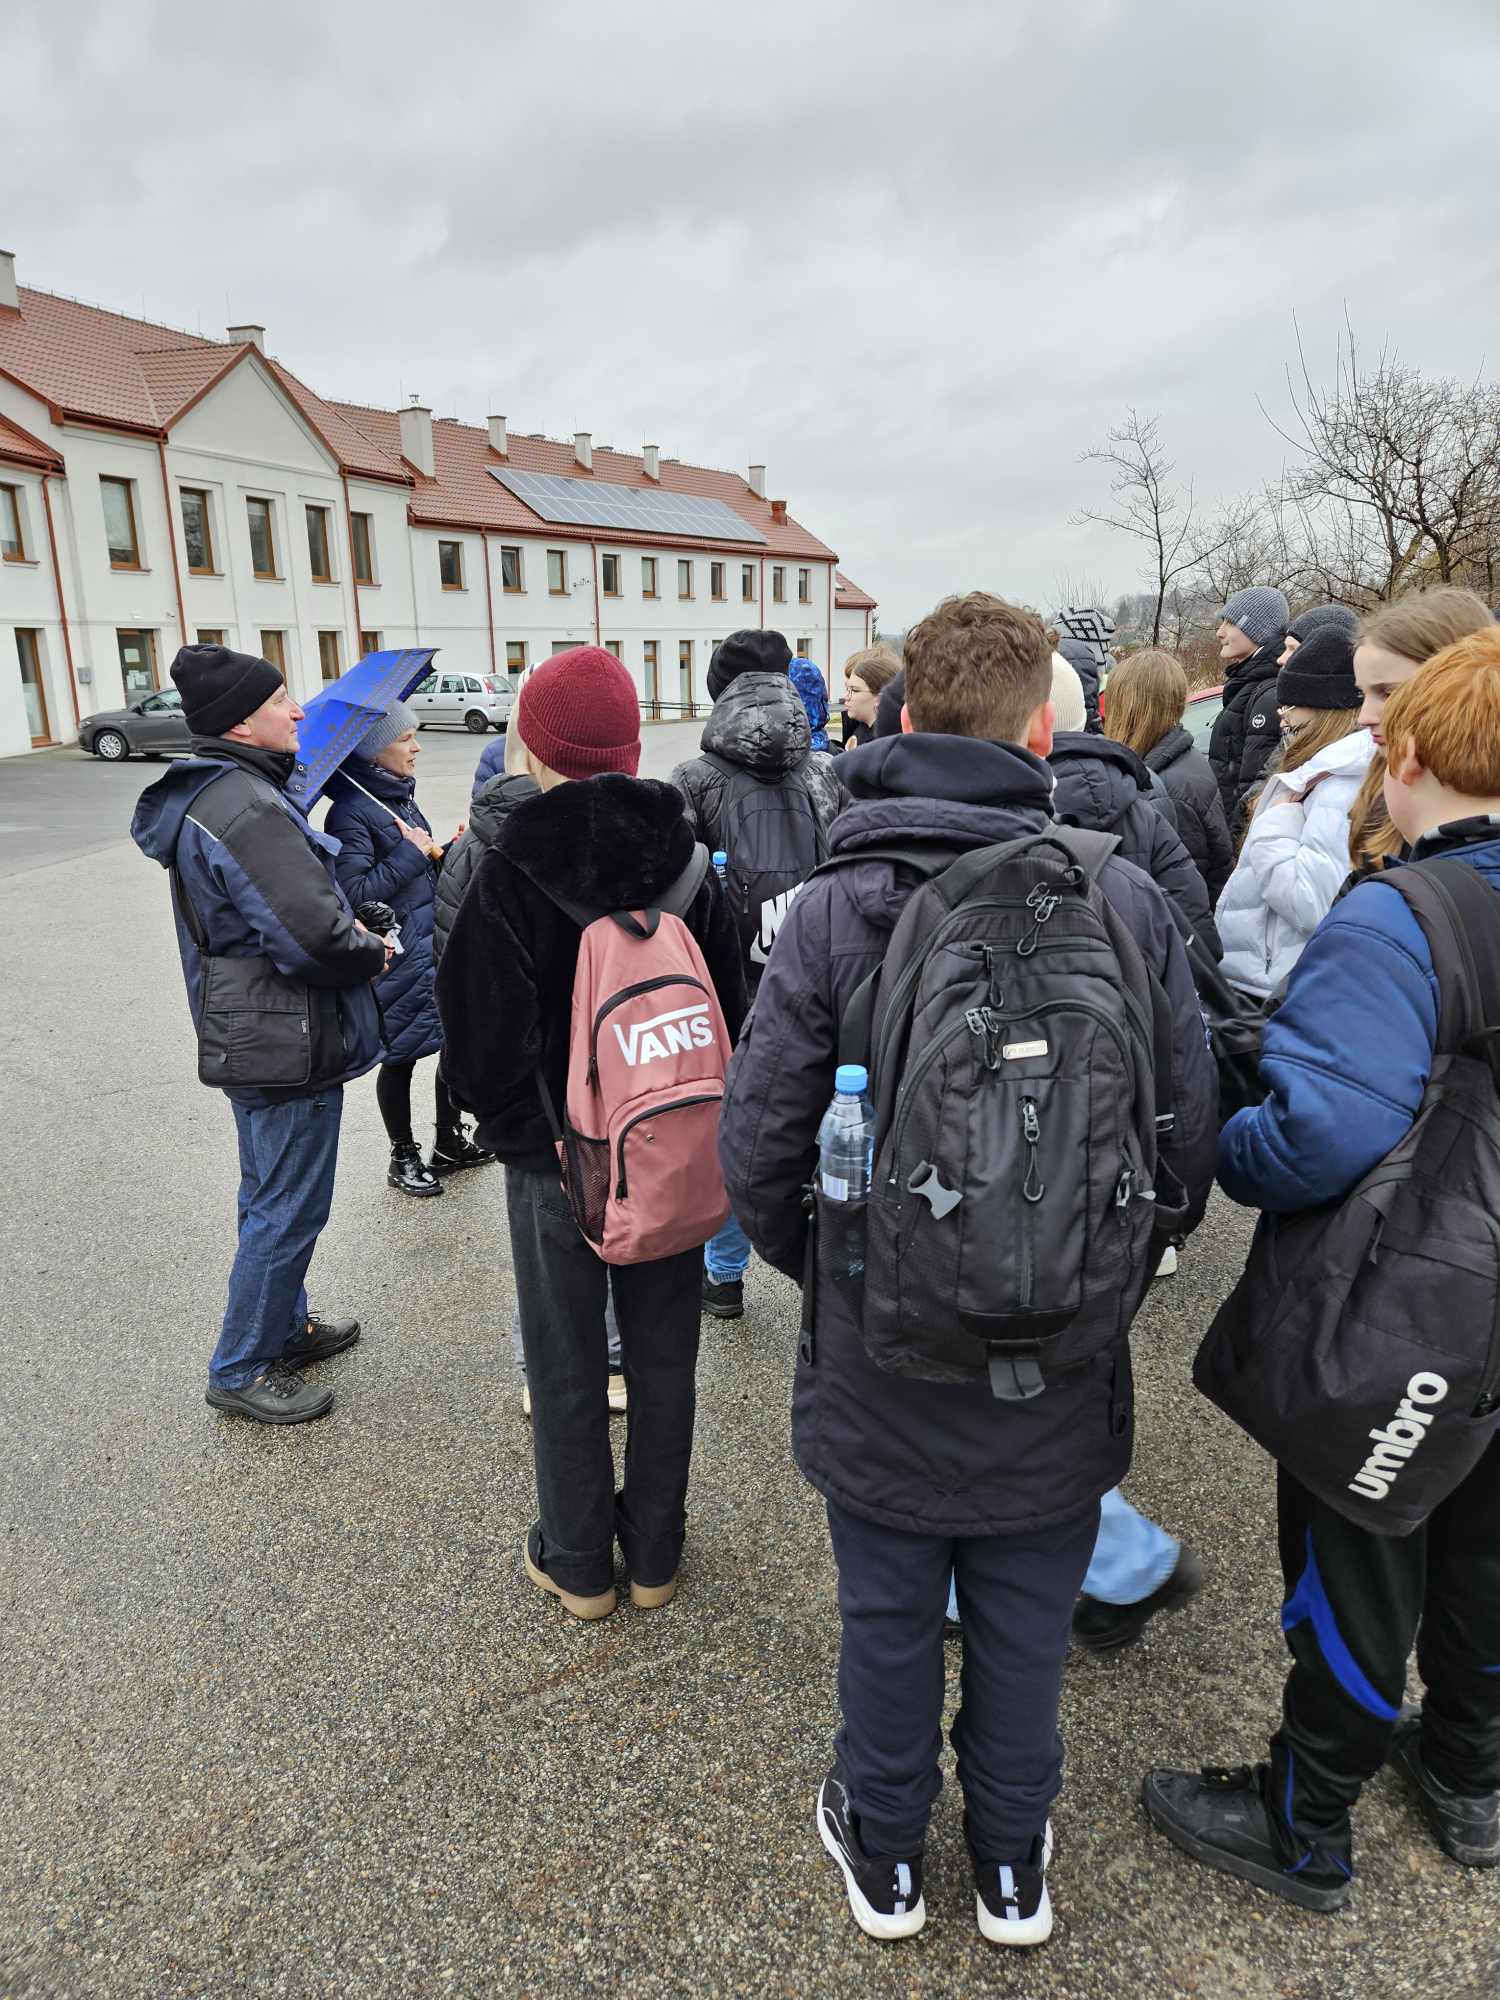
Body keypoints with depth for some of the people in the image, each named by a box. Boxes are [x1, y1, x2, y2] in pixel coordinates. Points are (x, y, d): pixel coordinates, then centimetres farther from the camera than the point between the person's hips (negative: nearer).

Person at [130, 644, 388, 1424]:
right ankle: (241, 1371, 18)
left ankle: (285, 1326, 40)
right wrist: (373, 951, -10)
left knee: (272, 1197, 22)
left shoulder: (209, 795, 10)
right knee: (289, 1209, 3)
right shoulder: (247, 810, -24)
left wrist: (353, 935, 2)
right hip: (288, 1044, -11)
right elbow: (315, 931, -30)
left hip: (248, 1033, 11)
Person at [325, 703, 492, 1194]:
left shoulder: (399, 796, 10)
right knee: (400, 1056, 7)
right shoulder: (350, 811, -17)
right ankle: (403, 1157, 26)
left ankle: (450, 1143, 31)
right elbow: (354, 893, -23)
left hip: (430, 947, 8)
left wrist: (447, 854, 1)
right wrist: (411, 853, -19)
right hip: (394, 958, -8)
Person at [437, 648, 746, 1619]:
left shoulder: (510, 873, -16)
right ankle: (654, 1556, 35)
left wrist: (518, 1135, -1)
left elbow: (485, 1041, -16)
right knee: (663, 1364, 18)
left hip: (557, 1165, -3)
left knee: (568, 1374, 15)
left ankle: (579, 1566, 33)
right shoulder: (689, 862, -5)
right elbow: (734, 1011, -1)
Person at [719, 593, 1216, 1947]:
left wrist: (821, 1269, 6)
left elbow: (759, 1148, -15)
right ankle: (1012, 1872, 48)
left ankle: (885, 1859, 47)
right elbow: (1191, 1139, -7)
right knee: (1025, 1636, 24)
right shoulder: (1128, 903, -13)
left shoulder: (834, 912, -17)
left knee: (889, 1627, 22)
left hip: (880, 1366, -1)